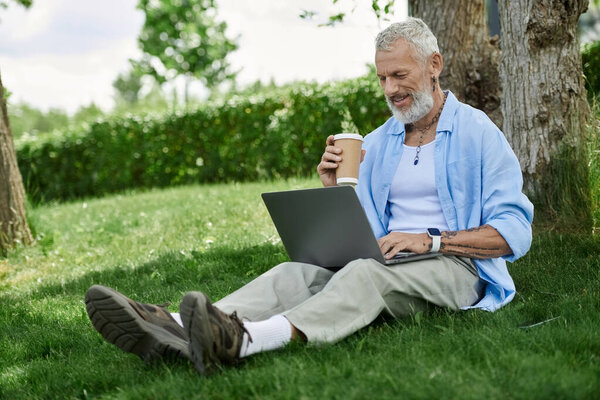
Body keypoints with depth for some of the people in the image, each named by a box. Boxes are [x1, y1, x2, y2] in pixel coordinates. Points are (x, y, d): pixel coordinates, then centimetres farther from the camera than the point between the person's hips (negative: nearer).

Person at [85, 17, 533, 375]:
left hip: (455, 268, -5)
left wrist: (430, 241, -17)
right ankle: (175, 331, -48)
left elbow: (514, 232, -6)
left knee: (366, 273, -37)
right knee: (296, 273, -24)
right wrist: (336, 189, -2)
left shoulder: (478, 132, 3)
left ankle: (245, 340, -62)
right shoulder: (376, 143, 20)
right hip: (385, 265, 5)